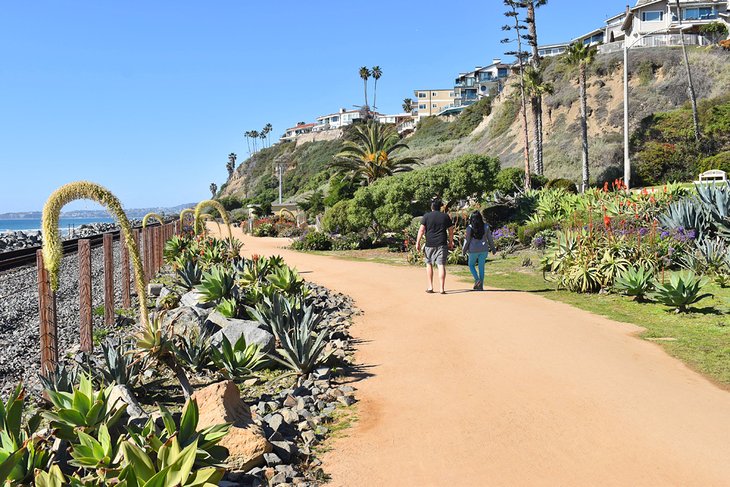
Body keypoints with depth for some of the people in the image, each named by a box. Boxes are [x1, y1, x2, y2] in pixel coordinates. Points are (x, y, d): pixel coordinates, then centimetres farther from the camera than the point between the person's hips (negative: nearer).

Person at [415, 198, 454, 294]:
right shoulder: (445, 216, 6)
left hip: (430, 244, 0)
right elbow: (451, 231, 8)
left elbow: (421, 230, -4)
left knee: (429, 264, 14)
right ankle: (442, 288, -5)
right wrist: (451, 242, 19)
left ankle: (430, 287, 14)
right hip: (442, 244, 0)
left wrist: (418, 242, 1)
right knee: (441, 265, -2)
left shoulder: (426, 216, 1)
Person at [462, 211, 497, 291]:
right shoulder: (486, 226, -1)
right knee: (481, 266, 9)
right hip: (484, 249, 2)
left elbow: (467, 240, -5)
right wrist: (493, 248, 16)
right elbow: (490, 238, 5)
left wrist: (464, 250, 7)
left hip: (473, 250, -2)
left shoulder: (469, 228, -8)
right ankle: (480, 286, 10)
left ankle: (477, 279, -4)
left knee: (471, 265, 17)